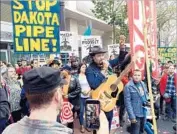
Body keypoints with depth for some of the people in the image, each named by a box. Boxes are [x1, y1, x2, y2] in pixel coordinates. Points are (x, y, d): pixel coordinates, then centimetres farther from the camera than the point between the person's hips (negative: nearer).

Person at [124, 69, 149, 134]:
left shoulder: (142, 84, 5)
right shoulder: (128, 86, -17)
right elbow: (127, 102, -18)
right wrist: (132, 116, -20)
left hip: (144, 113, 7)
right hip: (136, 114, -7)